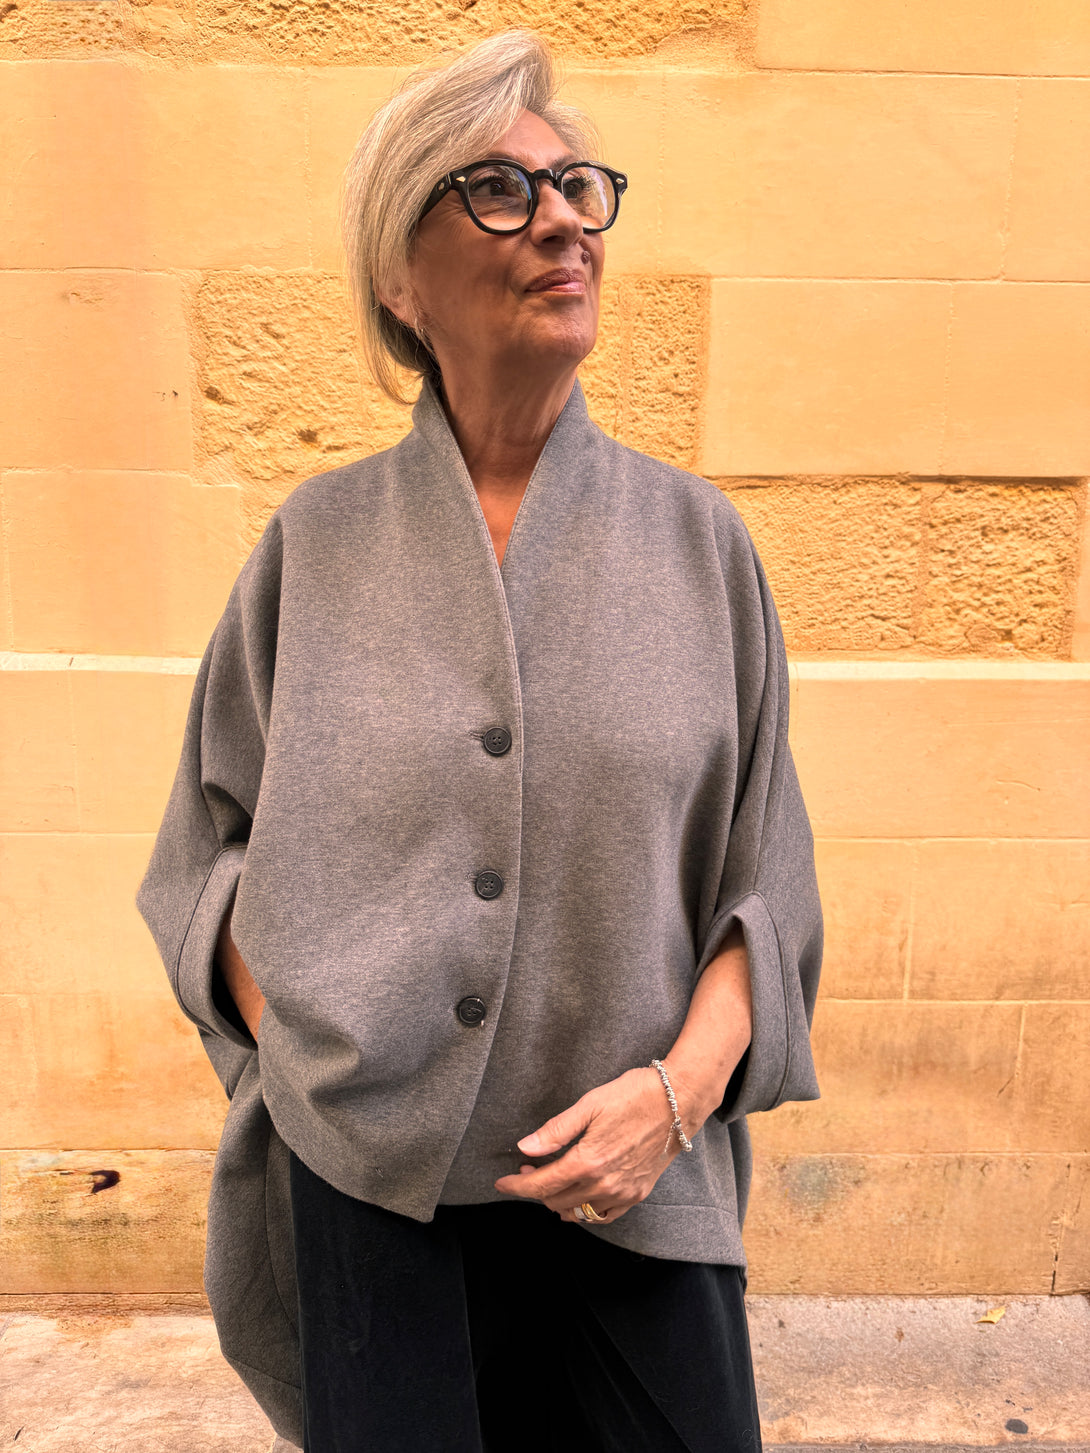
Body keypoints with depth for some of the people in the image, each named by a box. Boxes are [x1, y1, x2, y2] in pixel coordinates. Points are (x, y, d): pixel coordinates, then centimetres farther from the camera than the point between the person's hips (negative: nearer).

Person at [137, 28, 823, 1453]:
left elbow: (767, 882, -1)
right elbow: (211, 840, 6)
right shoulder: (318, 542, -1)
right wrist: (297, 1046, -5)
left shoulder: (697, 536, -2)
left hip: (631, 1190, 1)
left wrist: (678, 1086, -13)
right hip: (365, 1183, 0)